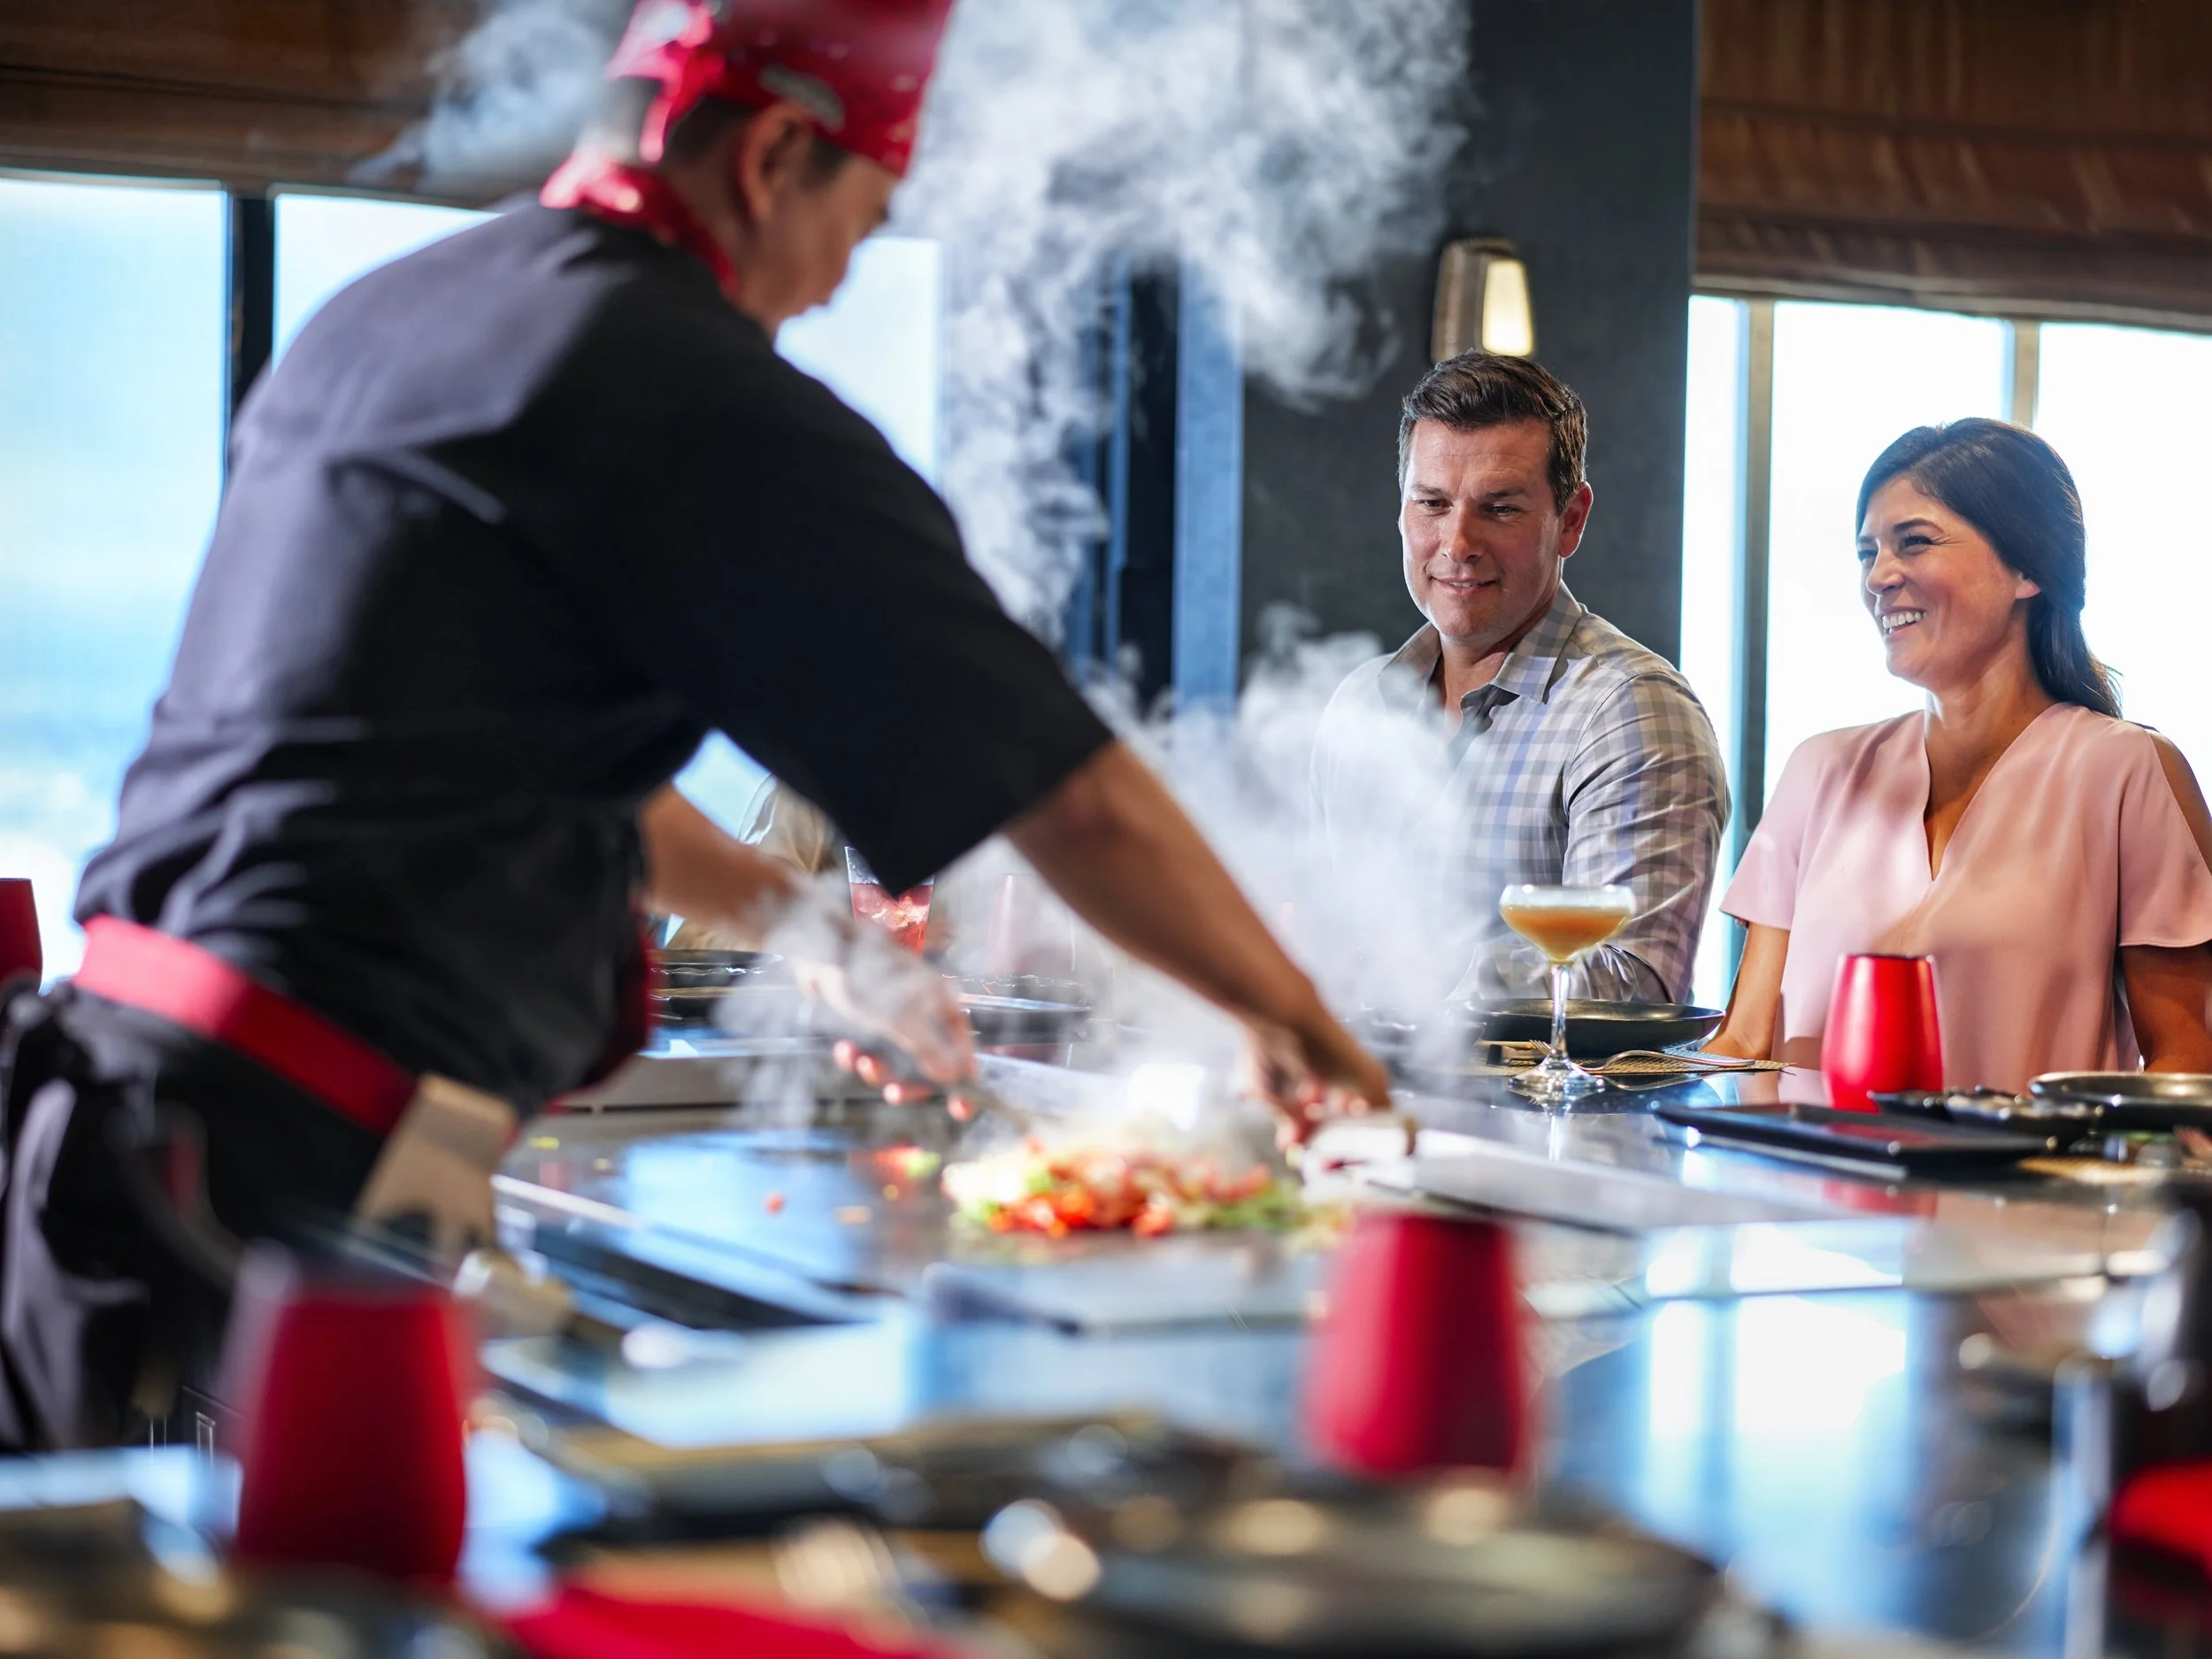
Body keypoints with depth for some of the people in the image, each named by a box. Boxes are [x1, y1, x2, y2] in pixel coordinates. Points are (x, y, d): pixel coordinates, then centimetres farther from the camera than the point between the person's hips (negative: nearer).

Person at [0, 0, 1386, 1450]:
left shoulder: (366, 323, 17)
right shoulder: (694, 394, -10)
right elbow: (1080, 800, -6)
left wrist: (808, 931, 38)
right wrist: (1296, 1018, 10)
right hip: (294, 1152, -9)